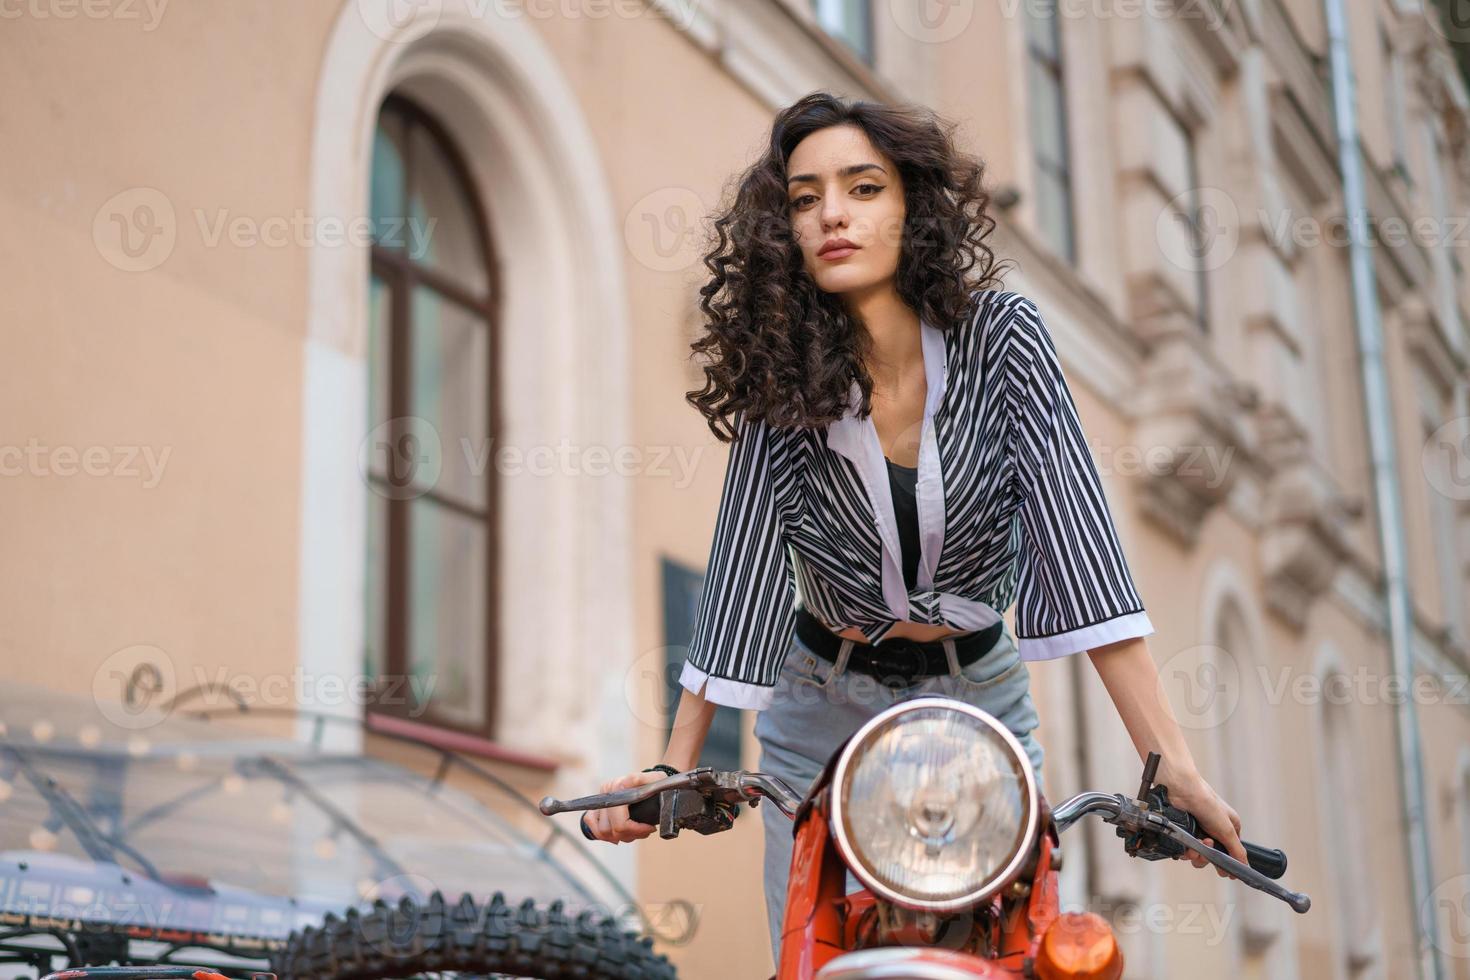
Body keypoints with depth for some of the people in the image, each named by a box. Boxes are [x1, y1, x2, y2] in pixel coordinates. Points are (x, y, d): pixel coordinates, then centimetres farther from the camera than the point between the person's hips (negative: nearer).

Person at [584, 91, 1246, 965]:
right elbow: (743, 569, -13)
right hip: (824, 709, 1)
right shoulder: (783, 376, -13)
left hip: (979, 701, 0)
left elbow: (1076, 539, -23)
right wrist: (675, 768, -20)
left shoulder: (1002, 341, -17)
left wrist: (1171, 762, -29)